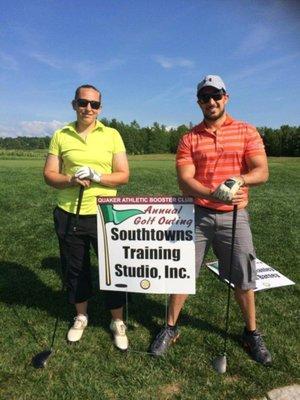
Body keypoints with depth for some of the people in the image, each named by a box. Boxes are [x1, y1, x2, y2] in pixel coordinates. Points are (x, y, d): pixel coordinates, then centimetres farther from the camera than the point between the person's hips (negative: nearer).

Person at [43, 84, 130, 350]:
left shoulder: (112, 135, 1)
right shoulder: (61, 135, 4)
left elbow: (123, 175, -3)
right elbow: (49, 174, 3)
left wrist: (97, 176, -19)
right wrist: (71, 180, -17)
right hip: (68, 214, 2)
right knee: (75, 268, 15)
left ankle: (118, 322, 27)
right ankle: (81, 316, 39)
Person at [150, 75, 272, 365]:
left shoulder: (246, 132, 4)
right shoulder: (189, 139, 3)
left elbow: (262, 172, -6)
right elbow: (184, 181, -8)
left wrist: (239, 180, -28)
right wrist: (212, 194, -27)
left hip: (234, 215, 0)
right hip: (197, 214, 0)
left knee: (243, 278, 11)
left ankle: (252, 334, 34)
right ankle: (170, 329, 27)